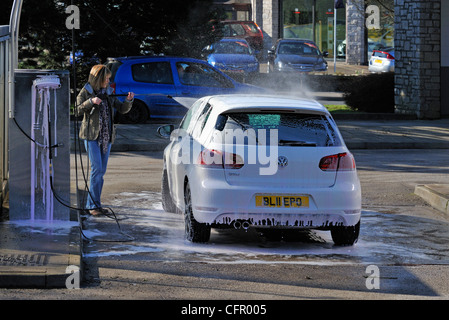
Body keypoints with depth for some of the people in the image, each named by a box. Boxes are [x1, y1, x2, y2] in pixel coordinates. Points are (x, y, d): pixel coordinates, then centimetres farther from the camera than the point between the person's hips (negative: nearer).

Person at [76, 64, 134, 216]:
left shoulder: (108, 93, 13)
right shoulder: (86, 92, -1)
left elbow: (122, 109, 13)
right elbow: (77, 110, -8)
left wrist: (129, 101, -6)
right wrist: (91, 101, -21)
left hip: (106, 136, 6)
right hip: (91, 135, -6)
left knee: (101, 171, 6)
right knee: (96, 168, -14)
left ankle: (91, 204, 13)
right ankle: (94, 205, -12)